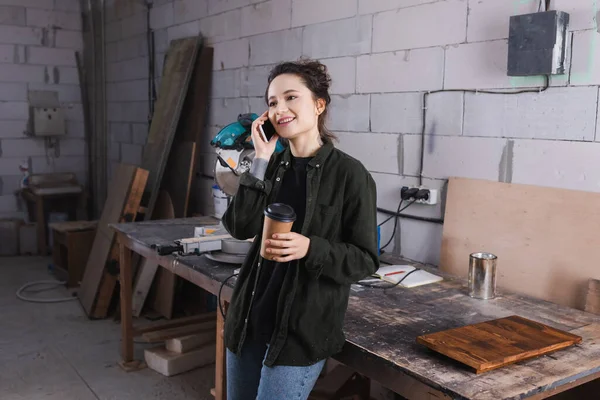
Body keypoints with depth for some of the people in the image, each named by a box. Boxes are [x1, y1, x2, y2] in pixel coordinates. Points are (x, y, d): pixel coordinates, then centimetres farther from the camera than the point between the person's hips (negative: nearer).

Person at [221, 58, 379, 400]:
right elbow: (240, 228, -8)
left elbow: (366, 260, -11)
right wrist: (261, 161, -13)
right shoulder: (274, 165, 4)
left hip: (302, 329, -6)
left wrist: (310, 248, -26)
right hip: (250, 318, 6)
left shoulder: (350, 174, -12)